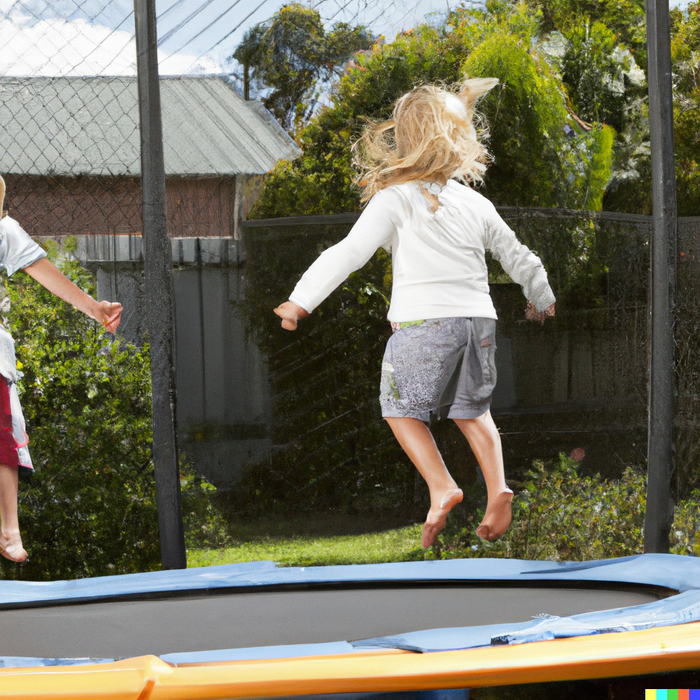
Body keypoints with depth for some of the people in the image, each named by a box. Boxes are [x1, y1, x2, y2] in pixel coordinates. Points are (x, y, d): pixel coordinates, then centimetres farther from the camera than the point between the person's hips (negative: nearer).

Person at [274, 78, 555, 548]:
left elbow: (350, 253, -10)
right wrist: (541, 300, 42)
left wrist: (302, 300, -9)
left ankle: (441, 487, -8)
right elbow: (519, 258, 23)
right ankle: (498, 487, 2)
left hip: (424, 321, -5)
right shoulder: (478, 205, 13)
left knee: (402, 408, 11)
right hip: (479, 318, 5)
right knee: (472, 410, 21)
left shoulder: (395, 200, -3)